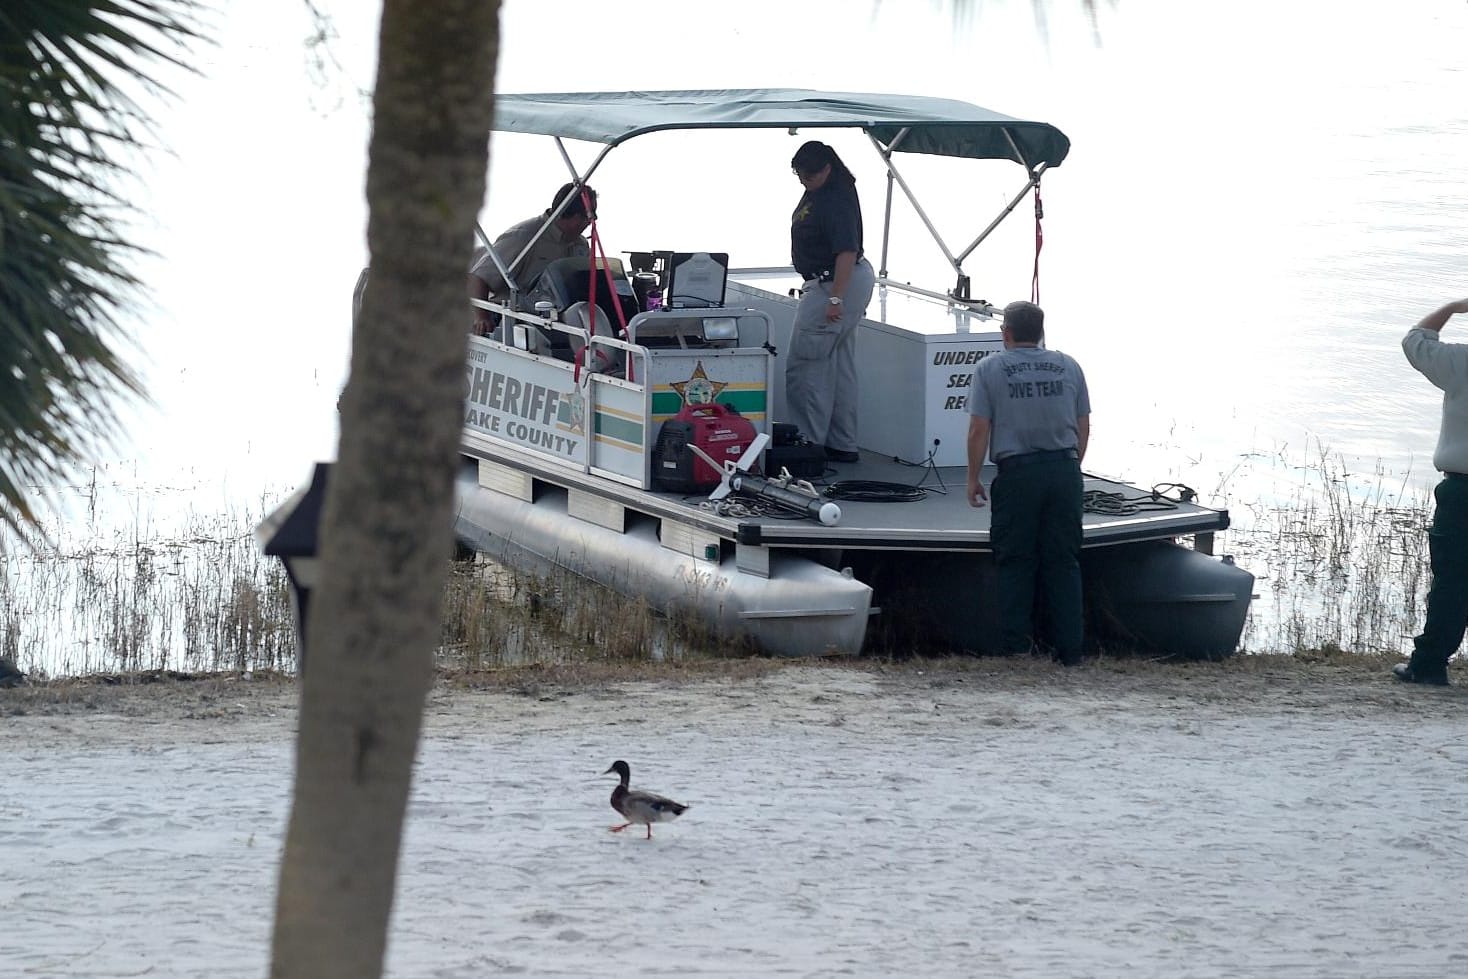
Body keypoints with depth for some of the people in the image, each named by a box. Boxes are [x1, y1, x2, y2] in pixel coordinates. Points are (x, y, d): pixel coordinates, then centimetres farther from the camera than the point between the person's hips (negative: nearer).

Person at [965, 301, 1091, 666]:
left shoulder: (990, 369, -1)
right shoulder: (1068, 367, 8)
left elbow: (979, 430, -4)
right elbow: (1083, 428, 10)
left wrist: (973, 478, 5)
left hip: (1017, 472, -3)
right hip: (1064, 471, 3)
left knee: (1016, 563, 6)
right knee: (1063, 563, 7)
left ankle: (1016, 643, 6)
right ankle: (1070, 649, 7)